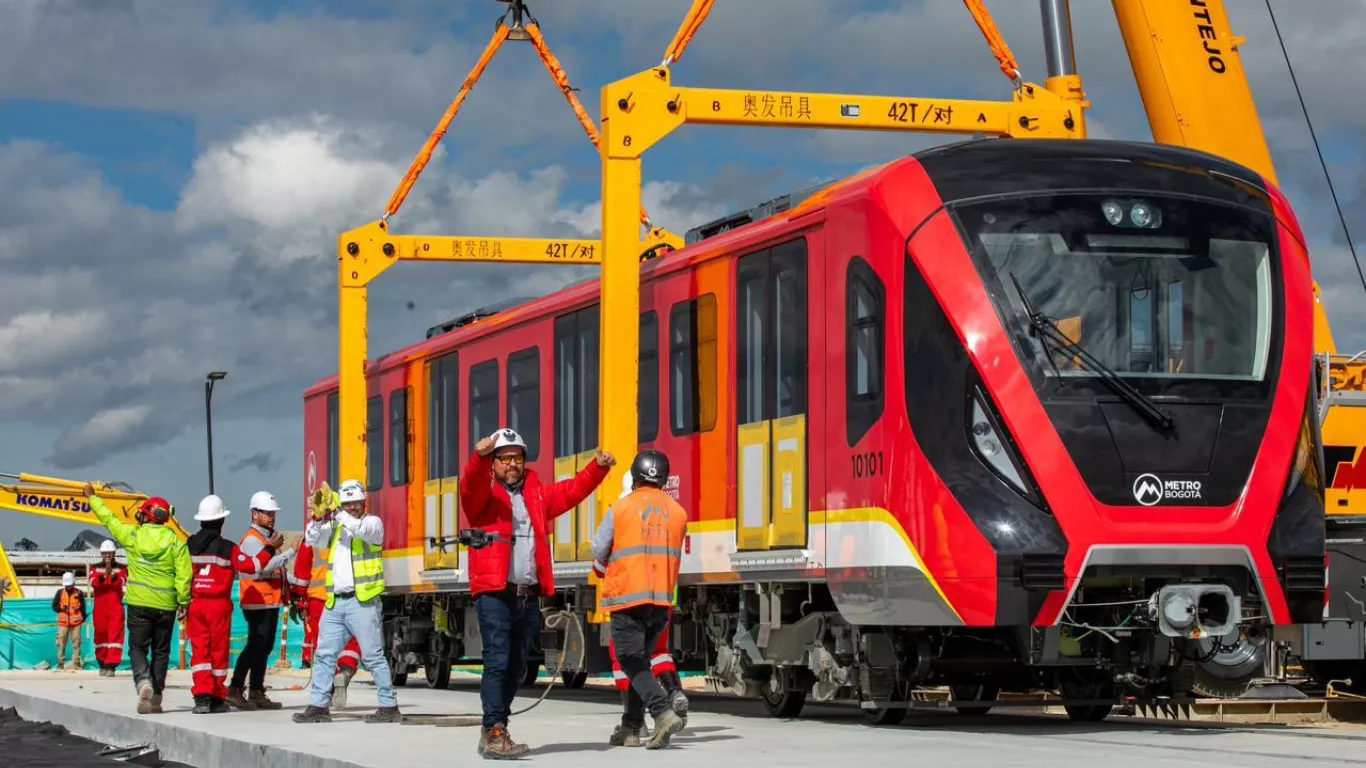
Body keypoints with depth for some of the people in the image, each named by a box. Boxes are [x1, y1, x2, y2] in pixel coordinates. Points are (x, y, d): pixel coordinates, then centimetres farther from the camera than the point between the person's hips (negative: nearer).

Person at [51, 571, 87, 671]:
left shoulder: (79, 593, 5)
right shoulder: (60, 593, 8)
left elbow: (83, 607, 8)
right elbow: (54, 606, 10)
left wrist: (83, 618, 0)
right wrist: (61, 608, -9)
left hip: (76, 622, -1)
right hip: (63, 622, 1)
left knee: (76, 643, 0)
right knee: (61, 644, -1)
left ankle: (77, 663, 4)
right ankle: (60, 664, 4)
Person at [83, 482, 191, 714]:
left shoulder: (132, 535, -3)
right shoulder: (175, 542, -4)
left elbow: (108, 518, 12)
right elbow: (183, 575, -7)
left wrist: (92, 497, 27)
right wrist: (183, 602, 2)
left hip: (139, 604, -1)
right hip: (166, 605, 1)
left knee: (138, 647, 5)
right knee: (160, 651, 10)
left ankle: (143, 682, -23)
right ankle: (155, 698, 10)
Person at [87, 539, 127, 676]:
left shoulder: (121, 568, 8)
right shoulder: (95, 569, 10)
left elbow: (121, 582, -12)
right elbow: (93, 582, -9)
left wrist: (113, 574, -33)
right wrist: (104, 575, -29)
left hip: (116, 607, -2)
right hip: (100, 607, 2)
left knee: (115, 635, -11)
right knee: (100, 635, 7)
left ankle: (111, 665, -15)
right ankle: (102, 664, 21)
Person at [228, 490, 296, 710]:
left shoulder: (270, 537, 20)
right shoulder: (251, 539, -10)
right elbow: (262, 568, -22)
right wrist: (290, 553, -21)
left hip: (270, 602, 9)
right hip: (257, 603, -9)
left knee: (265, 648, 10)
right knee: (255, 646, -12)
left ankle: (257, 693, 14)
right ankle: (234, 690, -12)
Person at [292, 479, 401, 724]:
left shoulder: (373, 522, 6)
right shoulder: (334, 527, 20)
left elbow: (360, 529, -16)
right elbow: (312, 539, 7)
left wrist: (336, 513, -17)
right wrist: (318, 518, -10)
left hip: (363, 601, -6)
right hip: (335, 601, 6)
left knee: (373, 656, -6)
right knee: (324, 655, 4)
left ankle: (390, 707, -3)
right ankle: (318, 706, 7)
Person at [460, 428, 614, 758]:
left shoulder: (538, 495, 18)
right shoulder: (484, 494, 2)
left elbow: (573, 490, 18)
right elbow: (471, 485, -19)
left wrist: (598, 467, 3)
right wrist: (480, 456, -39)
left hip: (529, 596, 6)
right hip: (495, 594, -6)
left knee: (515, 667, 10)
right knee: (497, 661, -14)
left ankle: (491, 733, 20)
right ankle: (495, 733, -18)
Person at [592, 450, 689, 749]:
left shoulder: (621, 508, -5)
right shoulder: (677, 512, 6)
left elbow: (599, 551, 2)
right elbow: (675, 556, 11)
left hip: (627, 597, -4)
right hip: (662, 600, 4)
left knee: (634, 663, -3)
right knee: (641, 660, 16)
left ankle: (663, 713, -23)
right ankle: (631, 728, 16)